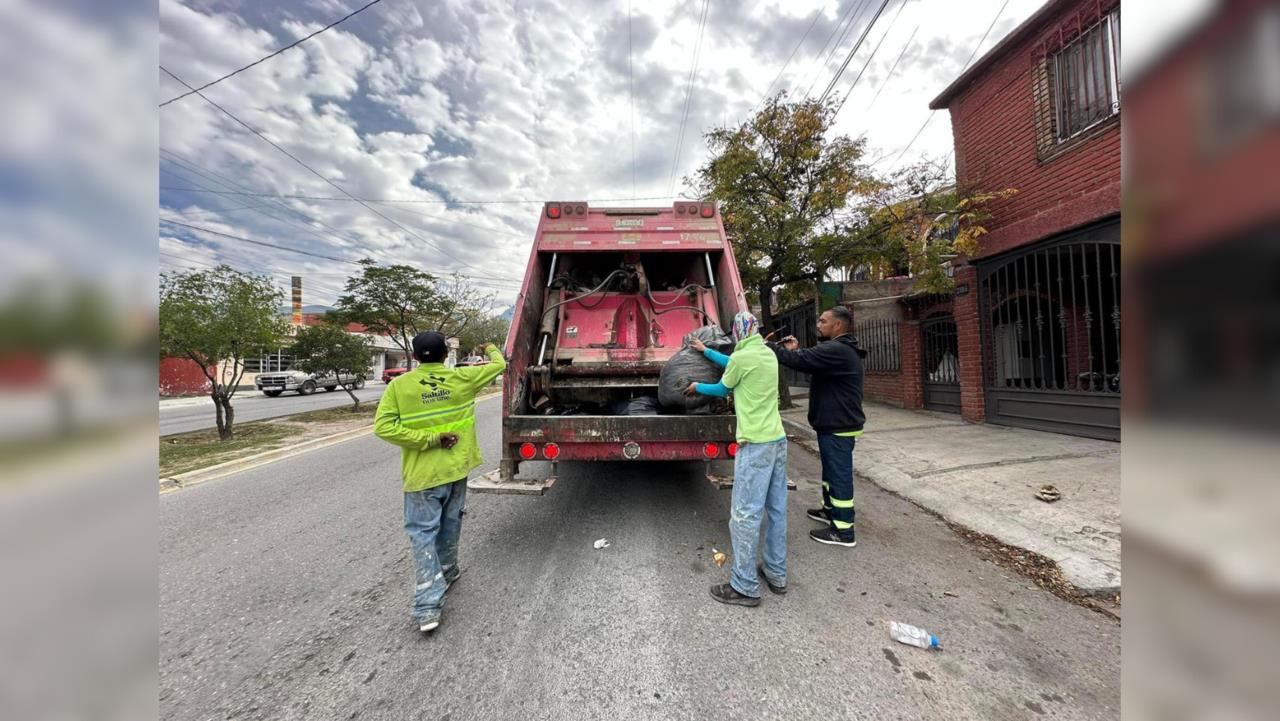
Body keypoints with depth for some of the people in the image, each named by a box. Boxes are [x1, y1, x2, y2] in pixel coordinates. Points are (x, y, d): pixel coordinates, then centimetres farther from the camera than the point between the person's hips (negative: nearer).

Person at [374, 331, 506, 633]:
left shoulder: (399, 385, -8)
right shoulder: (462, 378, -5)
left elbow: (383, 426, -16)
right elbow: (499, 365, 7)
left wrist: (430, 439, -14)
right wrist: (492, 349, 28)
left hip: (423, 472, -2)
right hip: (457, 467, 3)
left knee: (423, 532, 5)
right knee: (450, 524, 22)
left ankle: (428, 606, 2)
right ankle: (447, 571, 42)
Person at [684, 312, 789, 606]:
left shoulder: (742, 357, -13)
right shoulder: (769, 354, 10)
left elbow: (723, 389, 4)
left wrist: (696, 387, 22)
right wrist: (706, 351, 35)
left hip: (756, 444, -9)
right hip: (778, 440, 9)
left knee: (745, 515, 1)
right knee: (777, 511, 16)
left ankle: (745, 587, 13)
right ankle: (776, 574, 31)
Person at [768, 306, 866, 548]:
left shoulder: (836, 350, -23)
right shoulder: (842, 350, 13)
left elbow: (797, 360, -29)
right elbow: (812, 362, 16)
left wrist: (766, 345, -20)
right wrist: (797, 349, 2)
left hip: (838, 426, -11)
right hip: (836, 422, 11)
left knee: (839, 474, 0)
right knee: (831, 469, 24)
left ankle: (843, 531, 13)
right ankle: (830, 509, 42)